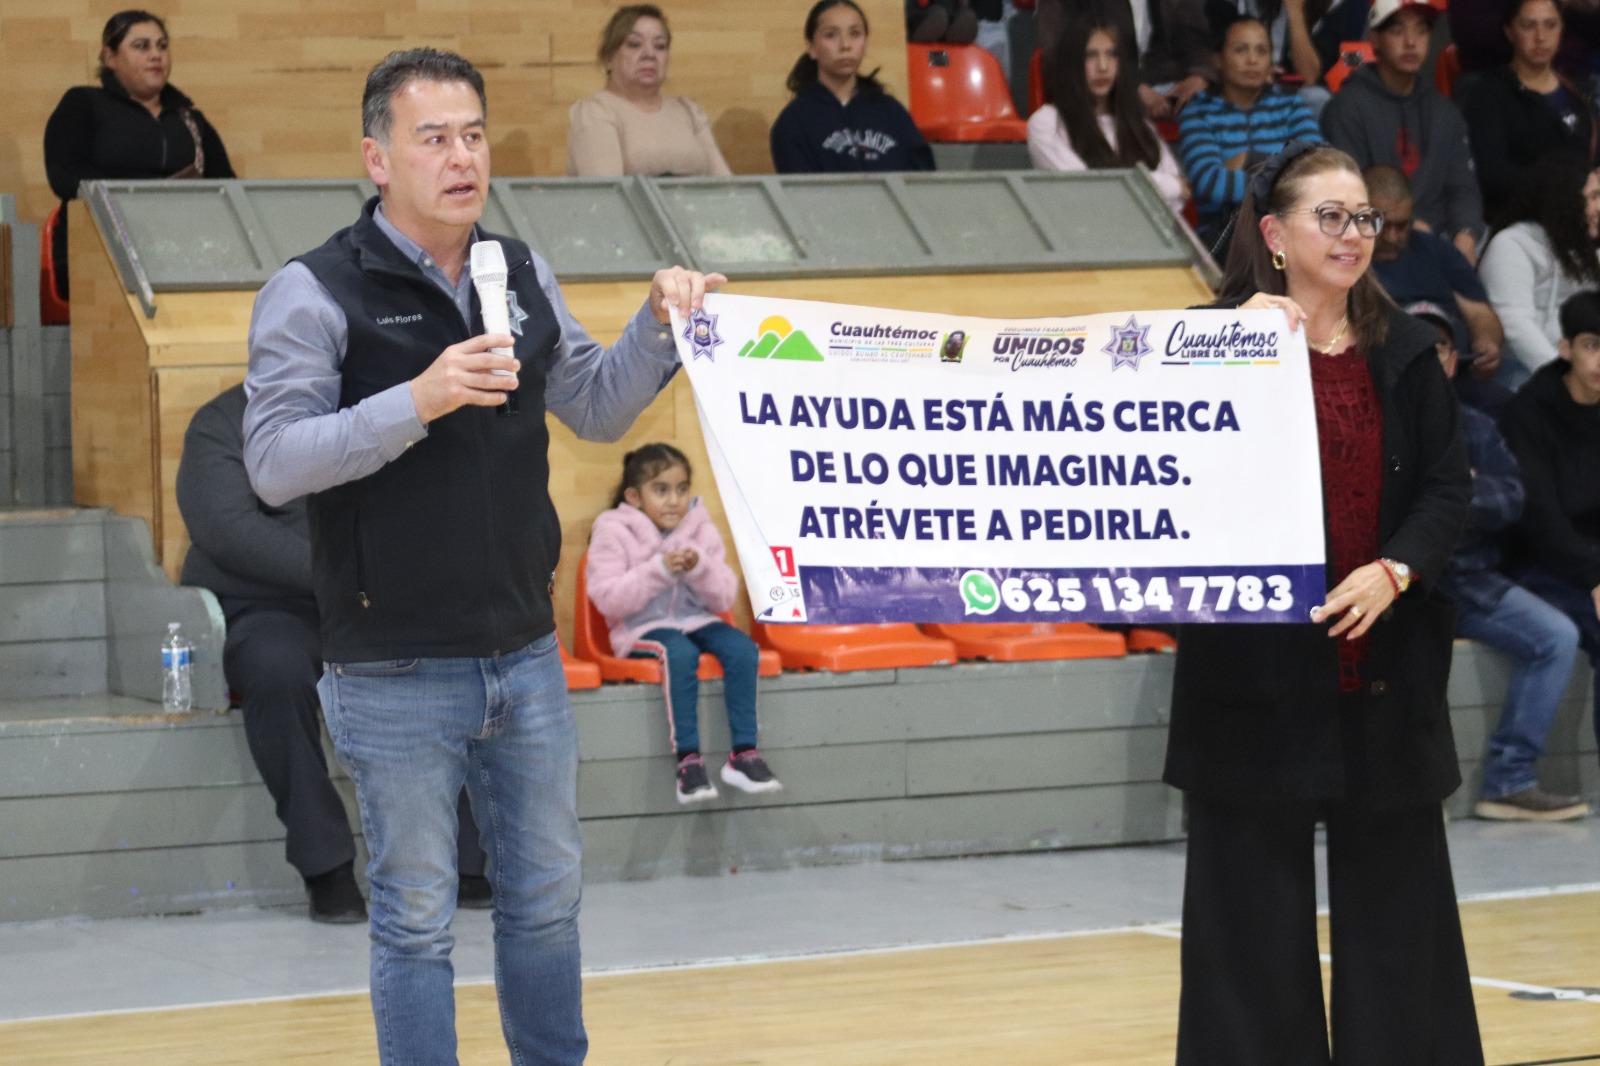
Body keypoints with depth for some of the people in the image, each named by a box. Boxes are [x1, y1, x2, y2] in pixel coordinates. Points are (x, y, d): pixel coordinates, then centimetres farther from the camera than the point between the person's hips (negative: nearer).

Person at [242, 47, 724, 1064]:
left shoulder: (522, 274, 7)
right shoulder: (316, 292, -11)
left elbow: (596, 408, 15)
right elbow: (274, 462, -18)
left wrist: (658, 326, -3)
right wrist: (419, 401, -29)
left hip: (526, 658, 6)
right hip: (398, 675, -6)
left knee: (547, 896, 16)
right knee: (417, 918, 3)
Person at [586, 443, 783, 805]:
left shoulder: (700, 528, 7)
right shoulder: (613, 531, -4)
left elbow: (724, 598, 5)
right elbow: (606, 597, -15)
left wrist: (700, 568, -16)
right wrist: (659, 569, -23)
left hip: (696, 620, 4)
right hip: (643, 628, -4)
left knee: (742, 649, -25)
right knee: (680, 653, -36)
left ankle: (744, 754, -23)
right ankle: (688, 760, -35)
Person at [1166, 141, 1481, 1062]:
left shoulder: (1404, 353, 7)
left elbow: (1449, 487, 4)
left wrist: (1395, 570, -13)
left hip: (1387, 667, 3)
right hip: (1257, 666, -3)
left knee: (1394, 893, 8)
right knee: (1256, 908, 2)